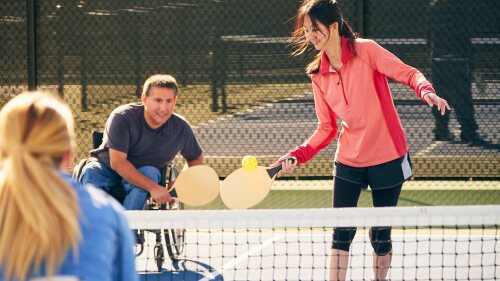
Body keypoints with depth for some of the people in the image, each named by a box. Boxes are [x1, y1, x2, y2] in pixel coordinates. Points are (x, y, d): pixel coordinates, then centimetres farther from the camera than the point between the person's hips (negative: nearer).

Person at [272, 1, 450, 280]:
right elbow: (327, 129, 6)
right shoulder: (318, 74, 3)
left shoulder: (365, 50, -10)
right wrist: (298, 155, -8)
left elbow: (408, 73, -12)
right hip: (349, 161, 3)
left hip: (387, 159, -3)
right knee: (341, 233, -4)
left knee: (380, 235, 4)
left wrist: (427, 92, -33)